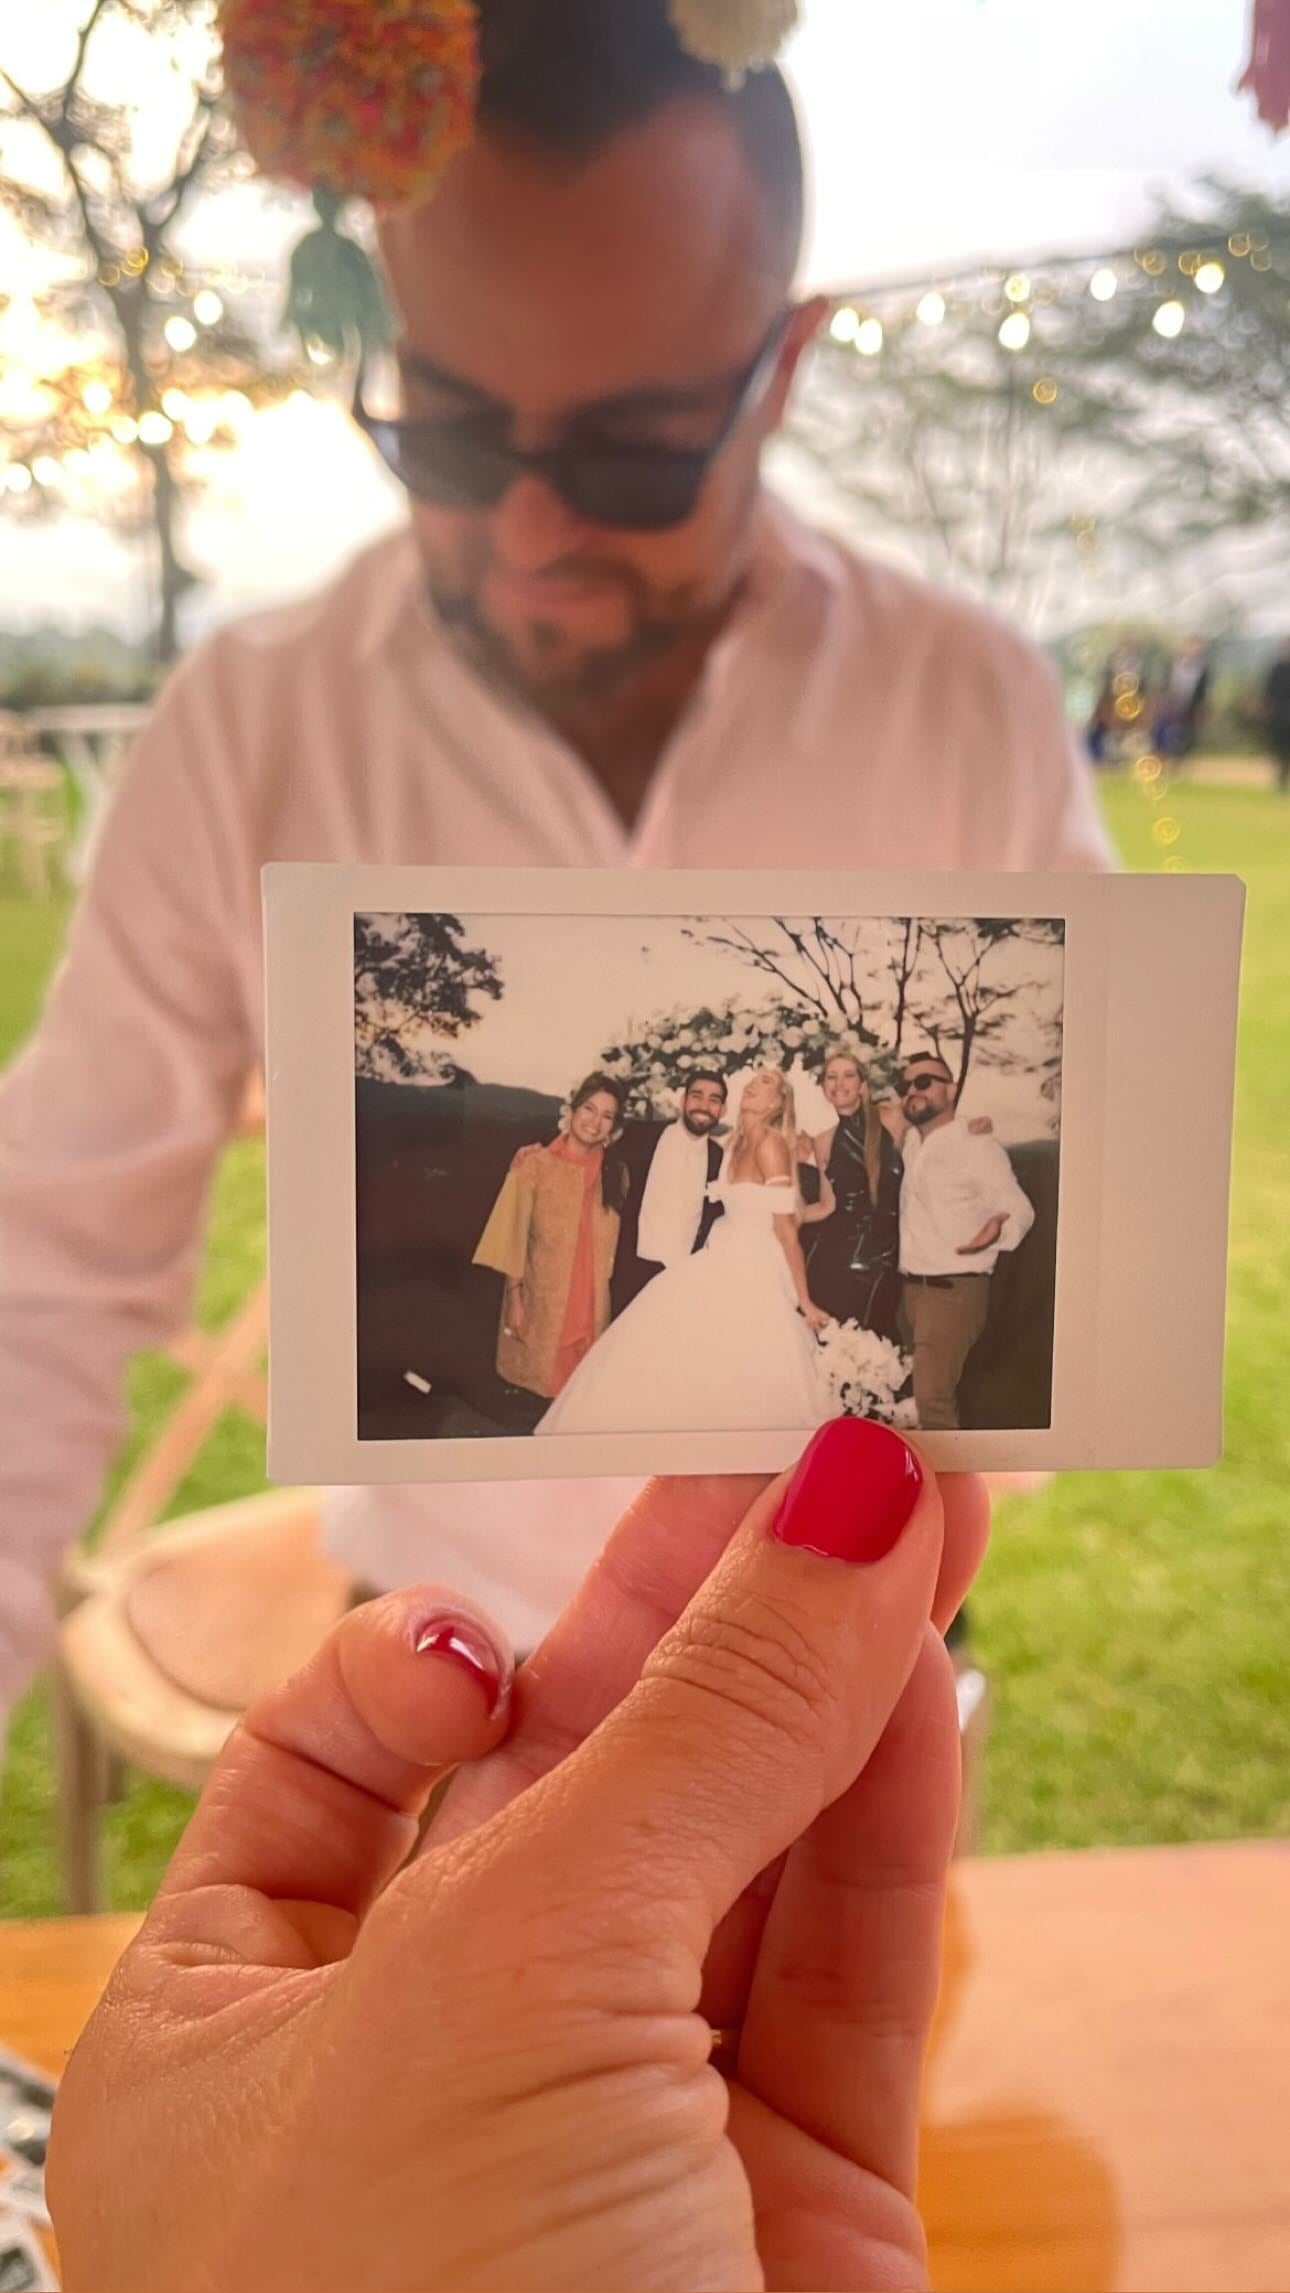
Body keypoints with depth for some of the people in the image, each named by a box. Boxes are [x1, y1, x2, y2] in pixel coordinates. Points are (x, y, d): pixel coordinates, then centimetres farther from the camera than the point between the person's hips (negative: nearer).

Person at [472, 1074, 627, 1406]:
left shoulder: (615, 1173, 4)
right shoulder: (536, 1165, -8)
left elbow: (610, 1242, 9)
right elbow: (513, 1235, -7)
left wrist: (601, 1289, 7)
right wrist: (515, 1299, -10)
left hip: (592, 1302, 3)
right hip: (540, 1299, -3)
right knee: (536, 1385, 6)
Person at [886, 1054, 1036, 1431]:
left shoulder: (976, 1146, -10)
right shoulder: (909, 1143, 12)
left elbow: (1019, 1208, -16)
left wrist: (997, 1227, -37)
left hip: (955, 1290, -8)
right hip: (912, 1287, 8)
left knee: (932, 1397, -16)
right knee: (935, 1391, 14)